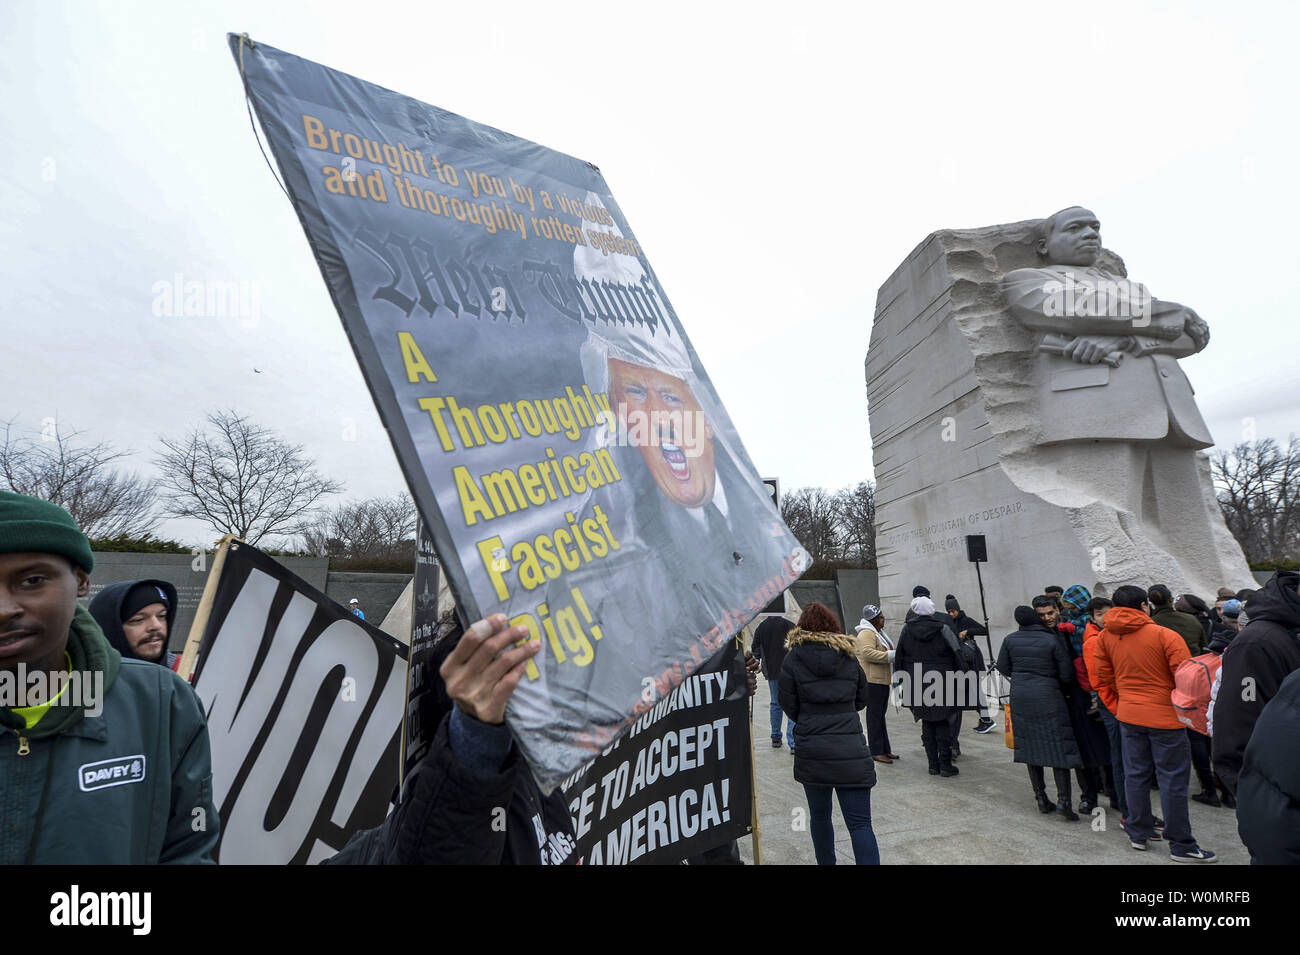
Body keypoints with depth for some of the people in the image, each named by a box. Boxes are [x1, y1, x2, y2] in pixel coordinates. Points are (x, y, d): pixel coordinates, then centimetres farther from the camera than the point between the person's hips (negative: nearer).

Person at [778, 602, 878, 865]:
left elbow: (789, 706, 1)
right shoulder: (849, 657, 5)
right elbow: (862, 699, 14)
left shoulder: (793, 659, -2)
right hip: (851, 750, 1)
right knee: (860, 823, 2)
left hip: (811, 751, 0)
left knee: (819, 816, 18)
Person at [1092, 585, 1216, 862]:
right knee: (1173, 779, 4)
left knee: (1136, 774, 14)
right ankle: (1181, 845, 11)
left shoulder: (1106, 637, 0)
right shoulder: (1165, 635, -14)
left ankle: (1138, 833, 24)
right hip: (1165, 716, -4)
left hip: (1128, 715, 4)